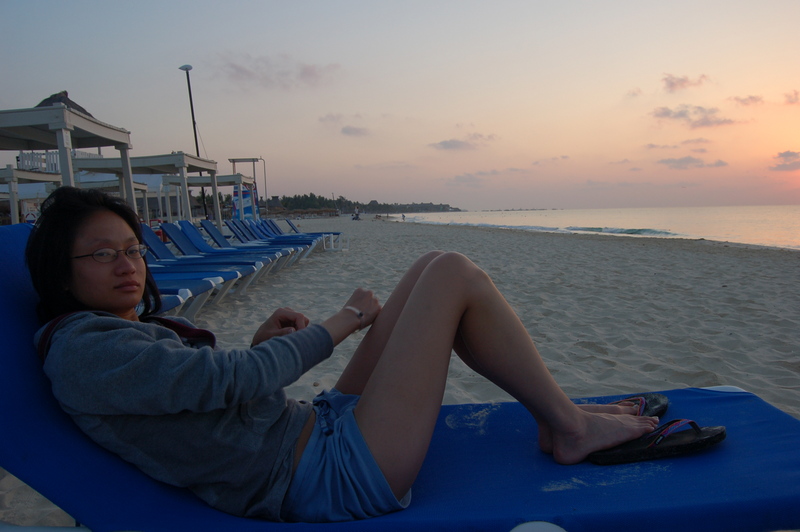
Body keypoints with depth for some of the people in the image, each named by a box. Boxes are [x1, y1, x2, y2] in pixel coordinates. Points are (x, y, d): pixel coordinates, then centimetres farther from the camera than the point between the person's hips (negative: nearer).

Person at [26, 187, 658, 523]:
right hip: (334, 479, -10)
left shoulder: (131, 325, 17)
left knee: (436, 268, 7)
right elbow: (231, 382, -21)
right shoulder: (83, 348, -13)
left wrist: (259, 346, 3)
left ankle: (554, 413, 11)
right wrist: (339, 324, -9)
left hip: (320, 425, 10)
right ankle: (569, 426, 5)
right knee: (457, 275, -10)